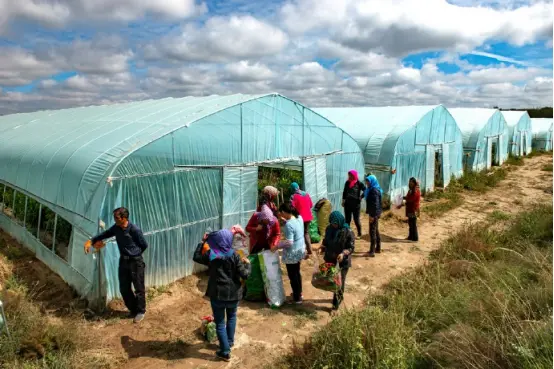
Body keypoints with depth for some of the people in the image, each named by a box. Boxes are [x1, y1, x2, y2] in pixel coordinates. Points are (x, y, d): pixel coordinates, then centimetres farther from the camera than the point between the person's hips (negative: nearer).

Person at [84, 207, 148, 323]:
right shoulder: (116, 228, -3)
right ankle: (133, 310, 32)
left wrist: (135, 254, -1)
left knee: (139, 288, 6)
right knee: (124, 288, 13)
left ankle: (141, 311, 25)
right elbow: (104, 234, 11)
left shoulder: (135, 230, -22)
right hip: (123, 261, 7)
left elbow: (144, 245, -10)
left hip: (136, 262, -7)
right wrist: (90, 241, -2)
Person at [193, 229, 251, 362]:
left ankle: (225, 352, 15)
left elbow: (196, 257, 10)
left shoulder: (210, 254, -10)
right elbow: (245, 275, -14)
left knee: (220, 322, 12)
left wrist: (202, 242, 16)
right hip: (233, 294, 1)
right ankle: (230, 341, 39)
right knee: (232, 316, 28)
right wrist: (247, 264, 4)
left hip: (217, 294, -1)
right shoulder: (234, 255, -13)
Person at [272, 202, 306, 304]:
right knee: (297, 273, 25)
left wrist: (277, 246, -16)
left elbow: (289, 242, -28)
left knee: (292, 276, 8)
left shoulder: (289, 225, -28)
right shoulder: (299, 217, -3)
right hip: (300, 249, 9)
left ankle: (297, 298, 21)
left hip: (292, 253, -9)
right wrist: (284, 219, 13)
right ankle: (299, 293, 41)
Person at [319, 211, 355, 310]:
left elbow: (351, 248, -14)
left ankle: (336, 302, 23)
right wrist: (322, 248, -10)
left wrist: (343, 253, -31)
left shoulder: (348, 232, -20)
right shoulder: (329, 229, -5)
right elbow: (325, 241, 9)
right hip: (330, 260, 5)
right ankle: (339, 297, 41)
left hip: (342, 262, -5)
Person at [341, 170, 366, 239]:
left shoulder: (359, 183, -8)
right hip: (347, 203, 4)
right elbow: (344, 192, 15)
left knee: (356, 220, 3)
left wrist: (361, 197, -10)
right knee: (347, 220, 10)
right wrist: (343, 200, 8)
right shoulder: (347, 183, 6)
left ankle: (359, 234, 17)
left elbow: (366, 190, -9)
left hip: (356, 204, -4)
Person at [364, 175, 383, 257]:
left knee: (372, 231, -7)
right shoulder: (371, 189, 12)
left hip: (374, 214, -10)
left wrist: (372, 215, -22)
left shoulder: (374, 190, -18)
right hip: (375, 213, 10)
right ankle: (378, 248, 28)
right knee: (376, 230, 17)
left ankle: (372, 251, -4)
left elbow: (375, 204, -22)